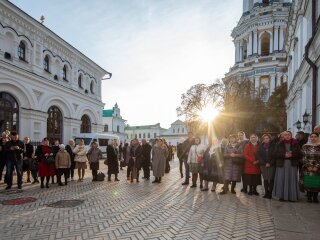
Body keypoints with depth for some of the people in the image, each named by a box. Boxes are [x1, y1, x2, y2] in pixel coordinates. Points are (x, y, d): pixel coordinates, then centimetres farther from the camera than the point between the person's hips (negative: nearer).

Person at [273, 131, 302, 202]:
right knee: (281, 180, -3)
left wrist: (292, 155, -15)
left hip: (292, 165, 0)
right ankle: (282, 196, 5)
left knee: (292, 180, -2)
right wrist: (284, 155, -14)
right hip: (281, 164, 0)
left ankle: (292, 197, 8)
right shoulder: (279, 144, 6)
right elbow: (275, 154, 0)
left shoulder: (295, 144, 7)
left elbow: (299, 154, 2)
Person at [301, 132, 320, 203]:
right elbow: (304, 157, 1)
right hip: (307, 169, 0)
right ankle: (309, 197, 12)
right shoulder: (305, 146, 6)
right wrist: (308, 166, -8)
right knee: (308, 183, 0)